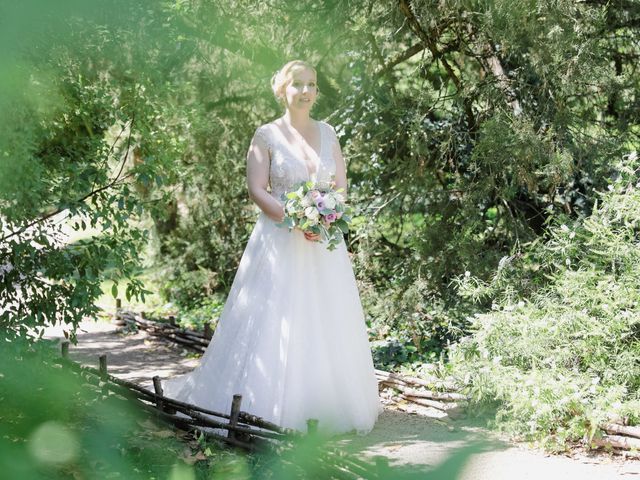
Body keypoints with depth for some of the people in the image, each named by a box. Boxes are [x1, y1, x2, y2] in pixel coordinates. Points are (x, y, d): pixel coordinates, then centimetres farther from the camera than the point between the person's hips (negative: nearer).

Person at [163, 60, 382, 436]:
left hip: (324, 240, 4)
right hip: (280, 241, -4)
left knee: (326, 321, 4)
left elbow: (341, 187, 11)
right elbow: (257, 190, -7)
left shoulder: (328, 133, 11)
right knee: (275, 320, -5)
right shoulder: (267, 135, -1)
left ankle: (327, 403, 14)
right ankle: (270, 406, 2)